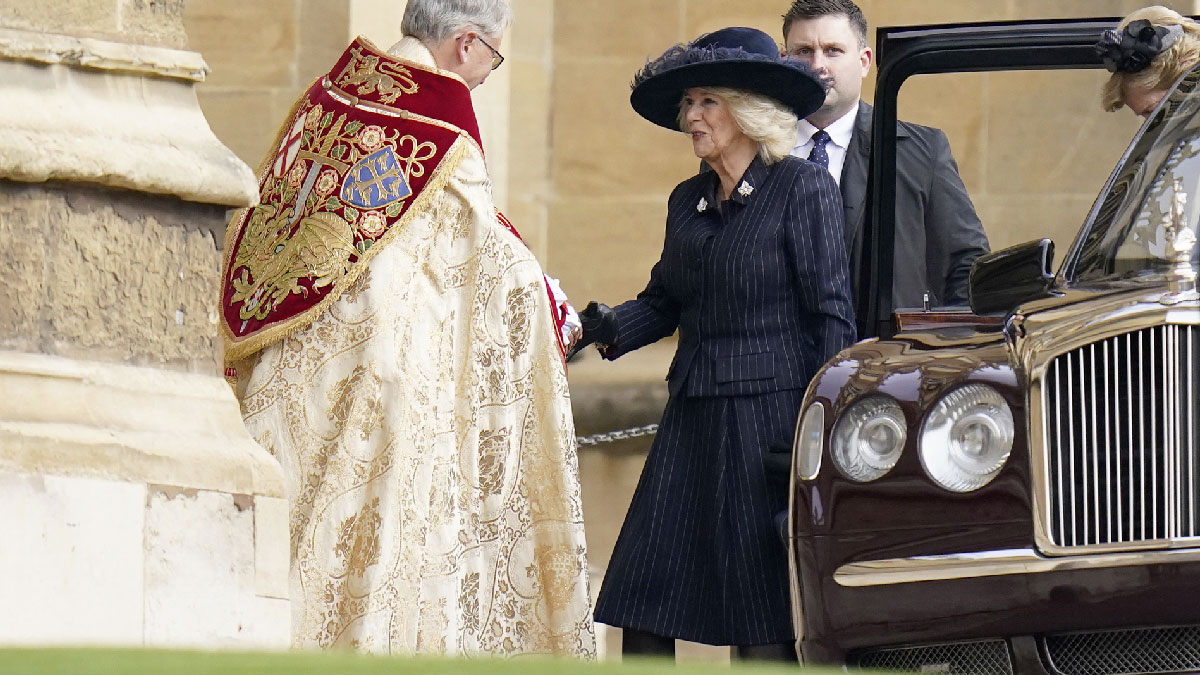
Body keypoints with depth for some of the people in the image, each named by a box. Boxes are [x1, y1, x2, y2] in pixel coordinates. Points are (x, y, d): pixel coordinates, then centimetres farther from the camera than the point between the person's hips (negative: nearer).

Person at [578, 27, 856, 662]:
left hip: (770, 415, -7)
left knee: (762, 618, -5)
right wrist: (604, 326, -2)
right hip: (691, 419, 7)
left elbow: (832, 315, -8)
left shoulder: (803, 190, -5)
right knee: (644, 608, 1)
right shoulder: (687, 200, 15)